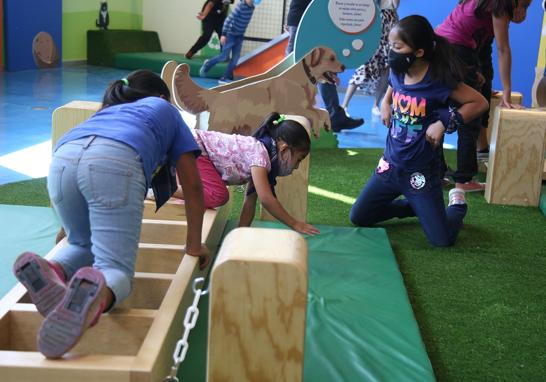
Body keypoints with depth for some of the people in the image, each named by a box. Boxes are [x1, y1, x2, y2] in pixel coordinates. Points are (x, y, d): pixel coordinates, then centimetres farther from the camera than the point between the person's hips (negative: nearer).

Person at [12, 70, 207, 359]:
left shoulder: (108, 110, 44)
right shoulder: (165, 109, 35)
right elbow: (193, 187, 30)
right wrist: (194, 245, 39)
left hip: (62, 159, 4)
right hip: (116, 162, -4)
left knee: (83, 245, 25)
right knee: (116, 269, -2)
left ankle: (52, 270, -9)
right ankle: (95, 291, -39)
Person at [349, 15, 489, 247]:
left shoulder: (440, 80, -20)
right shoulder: (397, 74, -2)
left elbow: (480, 103, -15)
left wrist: (444, 123, -22)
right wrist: (385, 104, 3)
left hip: (421, 174, -5)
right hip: (390, 166, 6)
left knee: (442, 240, -5)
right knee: (358, 218, 10)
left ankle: (457, 205, 29)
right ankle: (413, 207, 29)